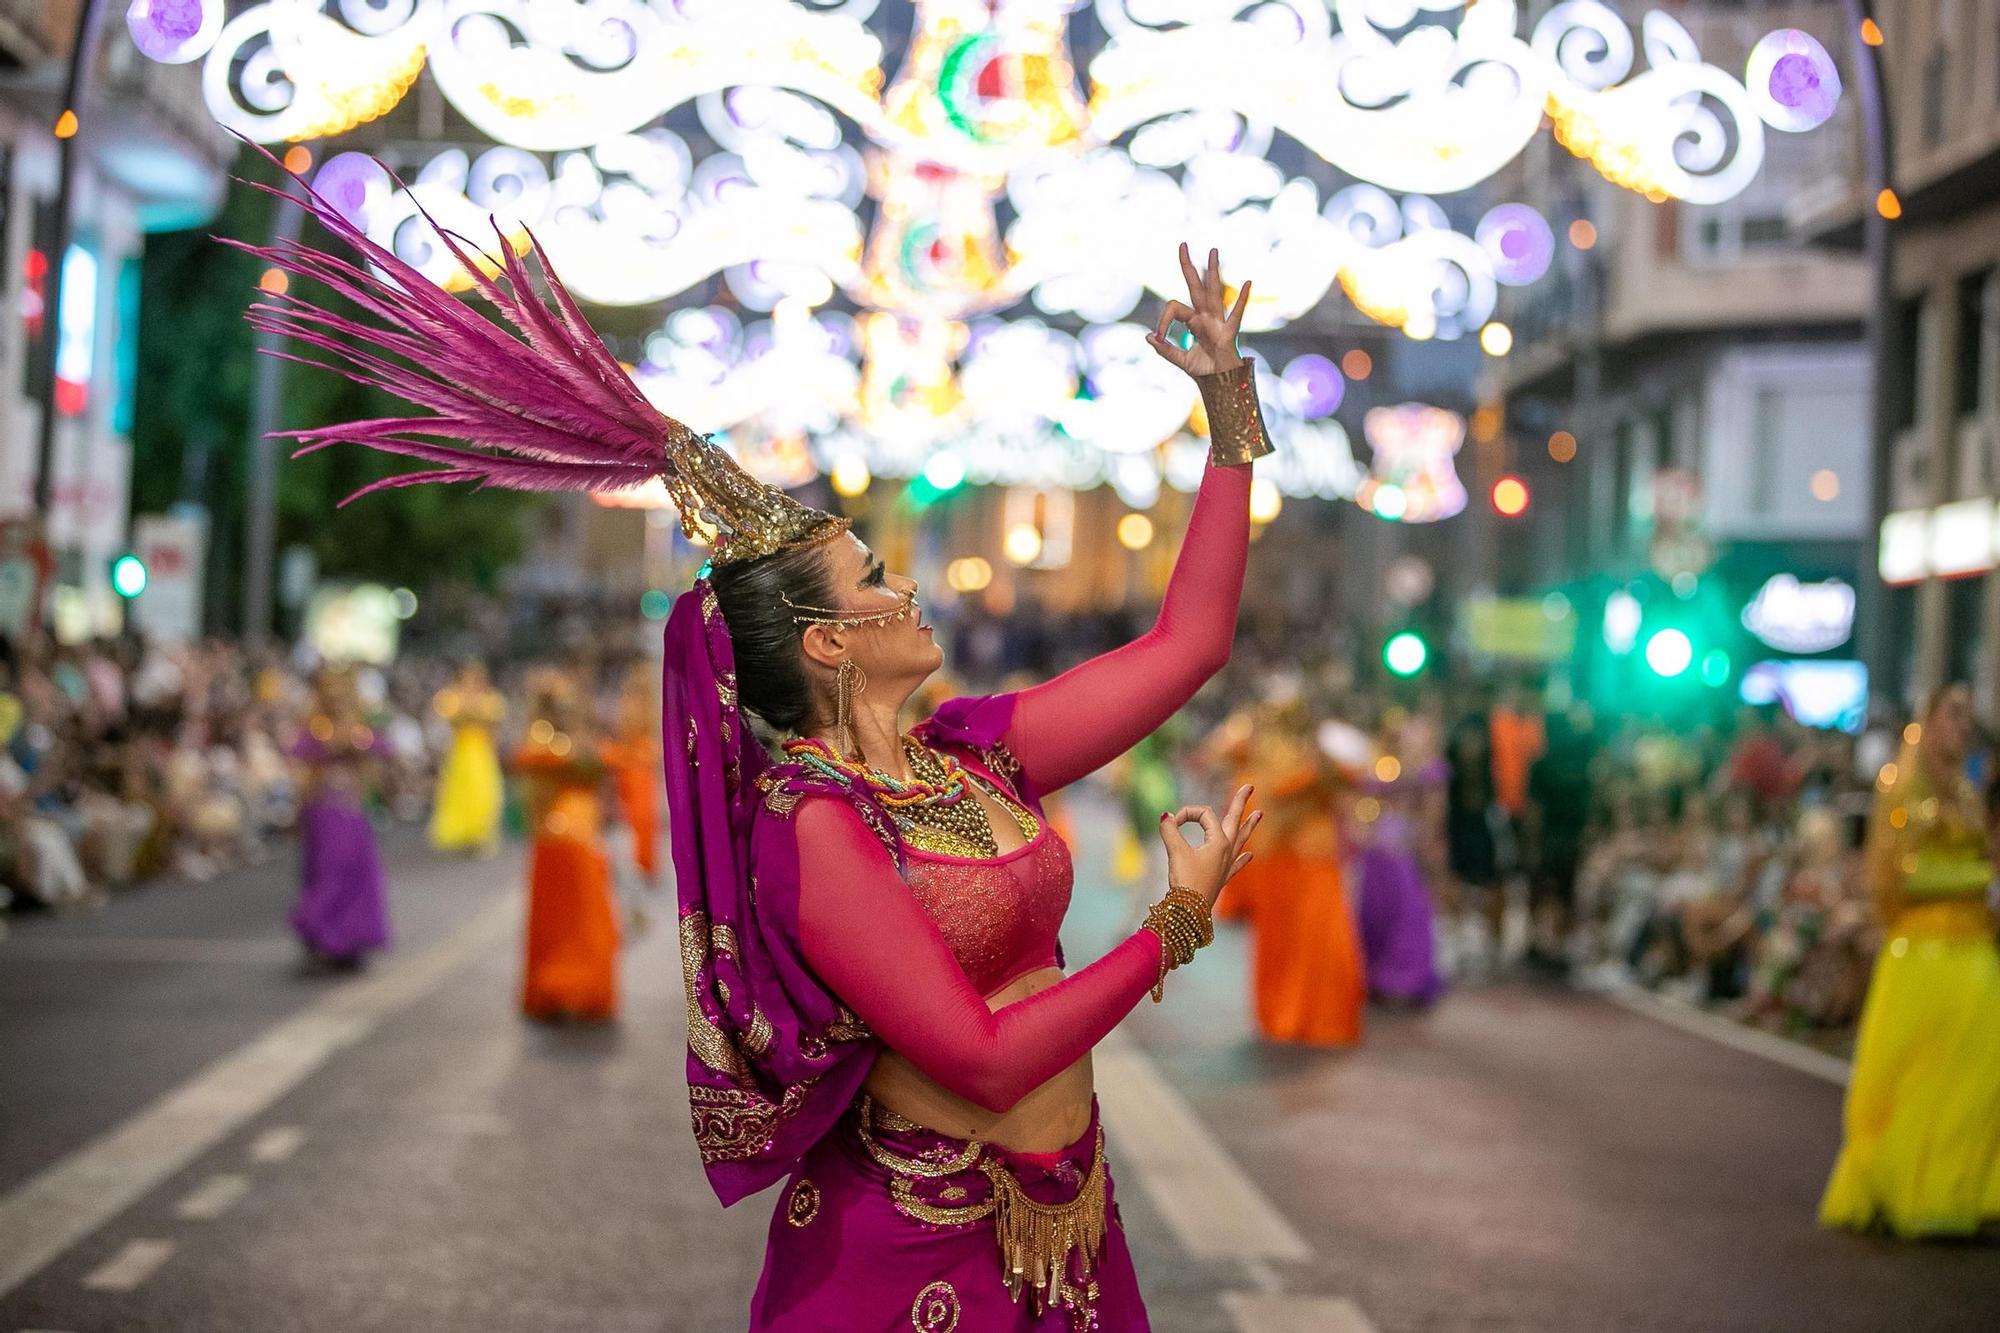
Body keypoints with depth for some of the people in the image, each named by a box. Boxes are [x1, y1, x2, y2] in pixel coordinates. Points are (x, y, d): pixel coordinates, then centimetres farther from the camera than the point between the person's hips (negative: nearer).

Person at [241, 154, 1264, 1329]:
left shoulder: (973, 751, 4)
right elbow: (987, 1060, -23)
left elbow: (1187, 641, 8)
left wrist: (1230, 409, 6)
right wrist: (1181, 920, -17)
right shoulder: (814, 828, -20)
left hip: (1067, 1219, 8)